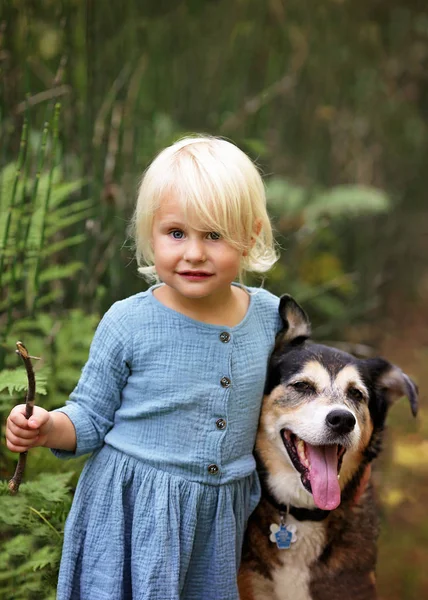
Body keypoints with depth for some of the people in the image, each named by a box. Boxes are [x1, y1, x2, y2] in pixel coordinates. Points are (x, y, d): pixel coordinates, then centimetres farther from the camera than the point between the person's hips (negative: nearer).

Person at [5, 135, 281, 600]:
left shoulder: (269, 315, -3)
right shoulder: (128, 324, -13)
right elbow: (91, 417, -5)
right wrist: (48, 428, -22)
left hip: (220, 513, 3)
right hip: (133, 511, -3)